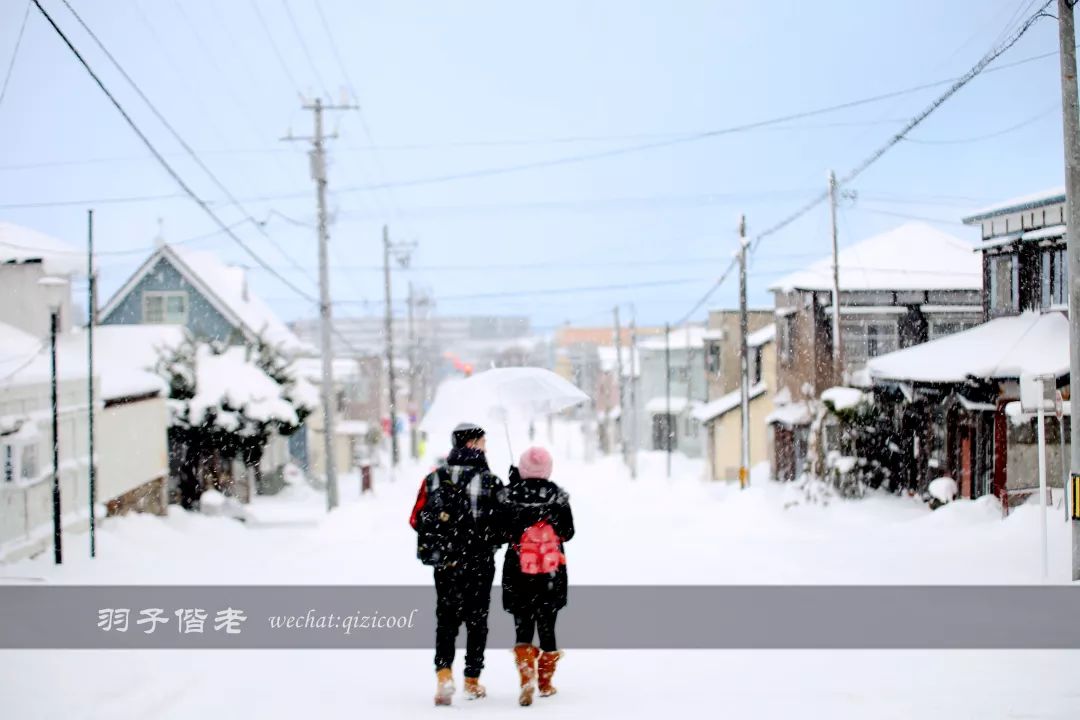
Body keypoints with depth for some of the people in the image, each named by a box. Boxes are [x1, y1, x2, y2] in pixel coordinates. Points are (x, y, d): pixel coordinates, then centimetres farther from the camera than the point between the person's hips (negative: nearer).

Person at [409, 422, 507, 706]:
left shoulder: (434, 478, -2)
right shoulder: (490, 482, -11)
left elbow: (416, 520, 1)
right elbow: (503, 525, -9)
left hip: (443, 562, 2)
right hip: (480, 563, -2)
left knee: (446, 618, 11)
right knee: (476, 620, 12)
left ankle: (443, 672, -10)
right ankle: (472, 682, 19)